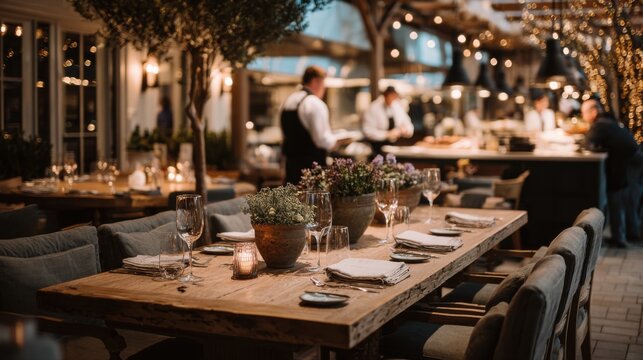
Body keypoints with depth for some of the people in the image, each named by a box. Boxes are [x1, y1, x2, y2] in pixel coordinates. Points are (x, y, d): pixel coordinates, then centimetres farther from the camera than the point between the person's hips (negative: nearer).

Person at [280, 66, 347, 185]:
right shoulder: (315, 103, -13)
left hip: (291, 161, 8)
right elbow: (323, 140, -18)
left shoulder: (288, 101, 12)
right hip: (311, 162, -8)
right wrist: (338, 140, 0)